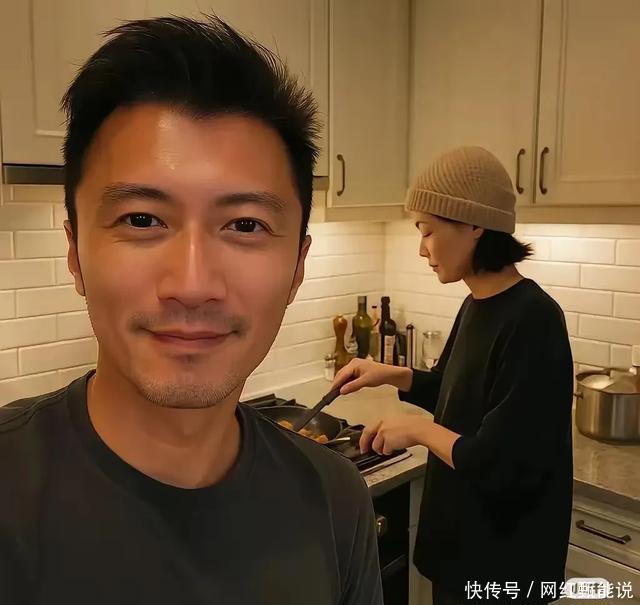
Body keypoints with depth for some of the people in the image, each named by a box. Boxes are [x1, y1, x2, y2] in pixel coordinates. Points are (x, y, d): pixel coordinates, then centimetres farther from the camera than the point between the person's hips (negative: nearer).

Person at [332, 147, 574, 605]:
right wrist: (389, 375, 2)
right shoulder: (477, 305, 1)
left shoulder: (531, 320, -27)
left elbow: (500, 465, -28)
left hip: (502, 559, -8)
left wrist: (418, 430, -16)